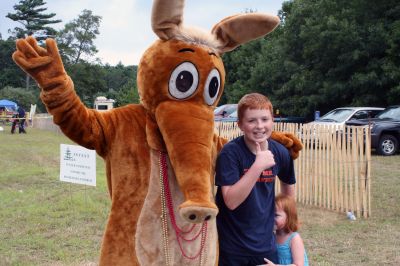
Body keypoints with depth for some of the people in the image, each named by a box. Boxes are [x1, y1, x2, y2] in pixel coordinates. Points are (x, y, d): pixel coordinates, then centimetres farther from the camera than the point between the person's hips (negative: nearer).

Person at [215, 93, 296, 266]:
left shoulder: (281, 152, -3)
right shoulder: (230, 153, -17)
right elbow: (231, 202, -25)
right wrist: (258, 166, -30)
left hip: (265, 244, 4)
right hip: (231, 247, -4)